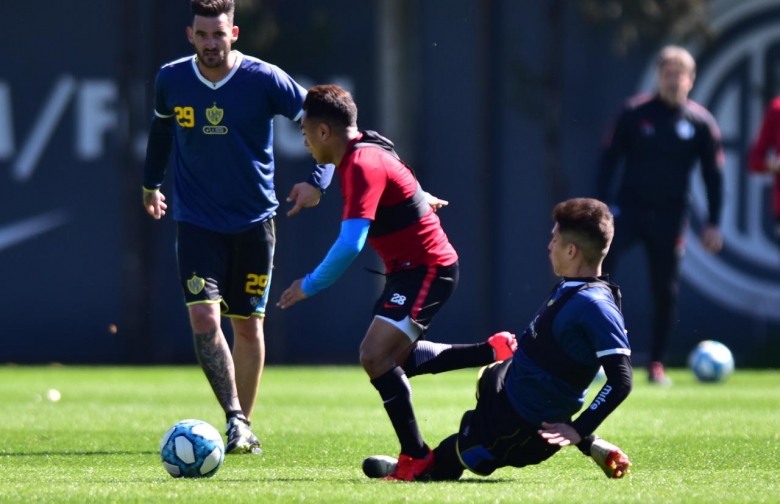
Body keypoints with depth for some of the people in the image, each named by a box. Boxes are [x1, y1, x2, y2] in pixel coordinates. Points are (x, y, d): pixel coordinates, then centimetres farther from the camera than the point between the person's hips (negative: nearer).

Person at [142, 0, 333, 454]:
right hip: (197, 223, 1)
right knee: (205, 318, -17)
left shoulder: (264, 80, -12)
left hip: (253, 222, -1)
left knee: (248, 326, 7)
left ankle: (245, 427, 22)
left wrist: (319, 180, -17)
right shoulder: (171, 80, -4)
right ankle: (236, 421, -14)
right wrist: (151, 182, 28)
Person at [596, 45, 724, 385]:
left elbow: (713, 175, 6)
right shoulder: (635, 114, -1)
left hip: (669, 217, 1)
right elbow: (610, 159, 2)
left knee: (666, 291, 3)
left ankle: (657, 364, 13)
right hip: (627, 209, -1)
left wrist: (712, 224, 3)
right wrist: (600, 207, -6)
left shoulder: (701, 123, 1)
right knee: (601, 263, -20)